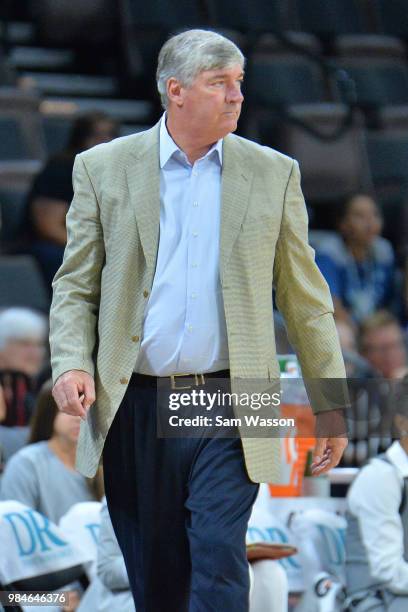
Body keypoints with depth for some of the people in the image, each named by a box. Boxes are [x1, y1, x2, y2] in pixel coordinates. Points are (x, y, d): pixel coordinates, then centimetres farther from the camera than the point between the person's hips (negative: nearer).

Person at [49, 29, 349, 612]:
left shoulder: (273, 173, 6)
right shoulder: (104, 168, 4)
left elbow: (305, 299, 8)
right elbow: (76, 285, 7)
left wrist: (332, 408, 6)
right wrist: (71, 363, -12)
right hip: (135, 409, 1)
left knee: (219, 561, -14)